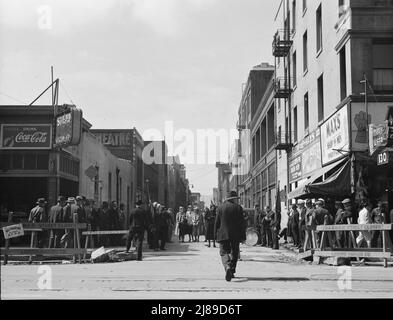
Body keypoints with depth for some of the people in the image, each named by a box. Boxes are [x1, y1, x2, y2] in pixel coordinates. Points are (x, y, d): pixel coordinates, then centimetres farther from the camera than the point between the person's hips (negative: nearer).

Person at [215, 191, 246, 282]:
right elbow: (242, 223, -2)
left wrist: (216, 234, 9)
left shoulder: (221, 207, 0)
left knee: (224, 252, 1)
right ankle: (232, 272, 17)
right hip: (235, 235, 1)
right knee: (234, 253, 14)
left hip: (223, 234, -1)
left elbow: (217, 222, 1)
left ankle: (228, 267, -26)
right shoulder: (238, 208, -1)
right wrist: (242, 236, 3)